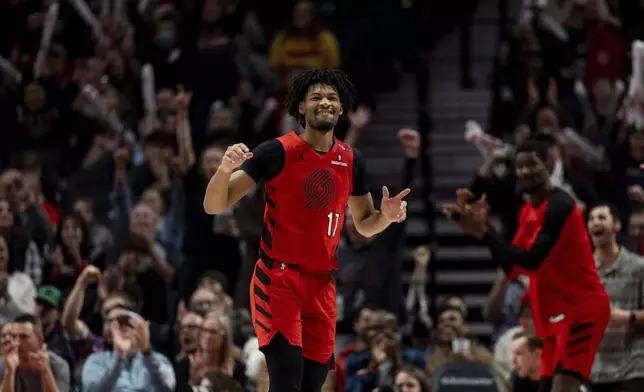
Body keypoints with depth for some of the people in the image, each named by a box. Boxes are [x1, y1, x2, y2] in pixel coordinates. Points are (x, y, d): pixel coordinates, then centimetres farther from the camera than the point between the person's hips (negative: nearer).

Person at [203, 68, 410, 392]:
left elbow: (364, 225, 22)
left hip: (321, 284, 5)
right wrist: (225, 169, -29)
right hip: (278, 279, -5)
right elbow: (214, 207, -9)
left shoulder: (352, 161, 7)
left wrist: (386, 216, -1)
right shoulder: (278, 152, -8)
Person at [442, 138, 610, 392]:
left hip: (582, 309, -10)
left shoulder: (559, 206, -17)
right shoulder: (527, 212, 13)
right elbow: (512, 265, 13)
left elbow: (531, 261, -25)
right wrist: (481, 226, 3)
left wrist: (482, 233, -24)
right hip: (557, 314, 10)